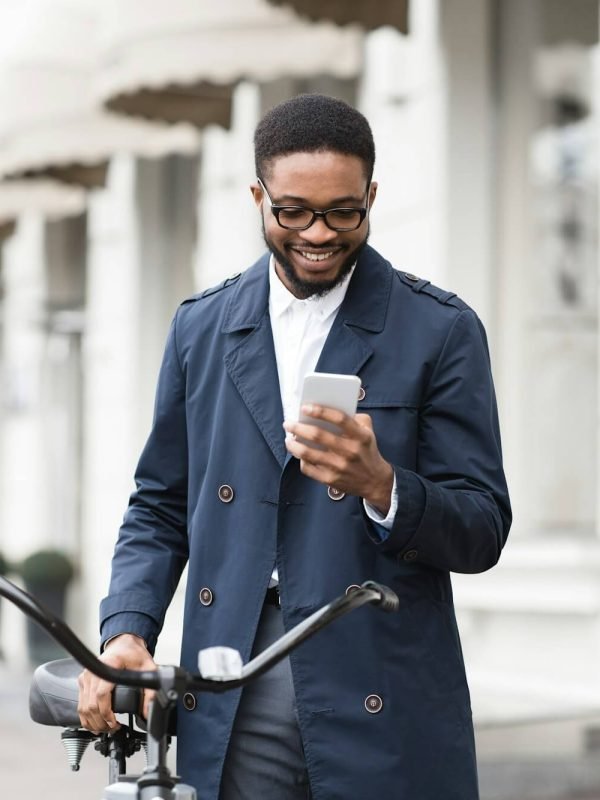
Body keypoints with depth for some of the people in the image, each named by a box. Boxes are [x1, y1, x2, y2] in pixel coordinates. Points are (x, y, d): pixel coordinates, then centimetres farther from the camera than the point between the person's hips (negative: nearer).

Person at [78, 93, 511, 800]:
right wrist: (126, 630, -1)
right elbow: (160, 509, 16)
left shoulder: (441, 331, 0)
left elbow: (483, 531, -2)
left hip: (383, 710, -2)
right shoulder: (201, 326, 11)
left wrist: (380, 485, -21)